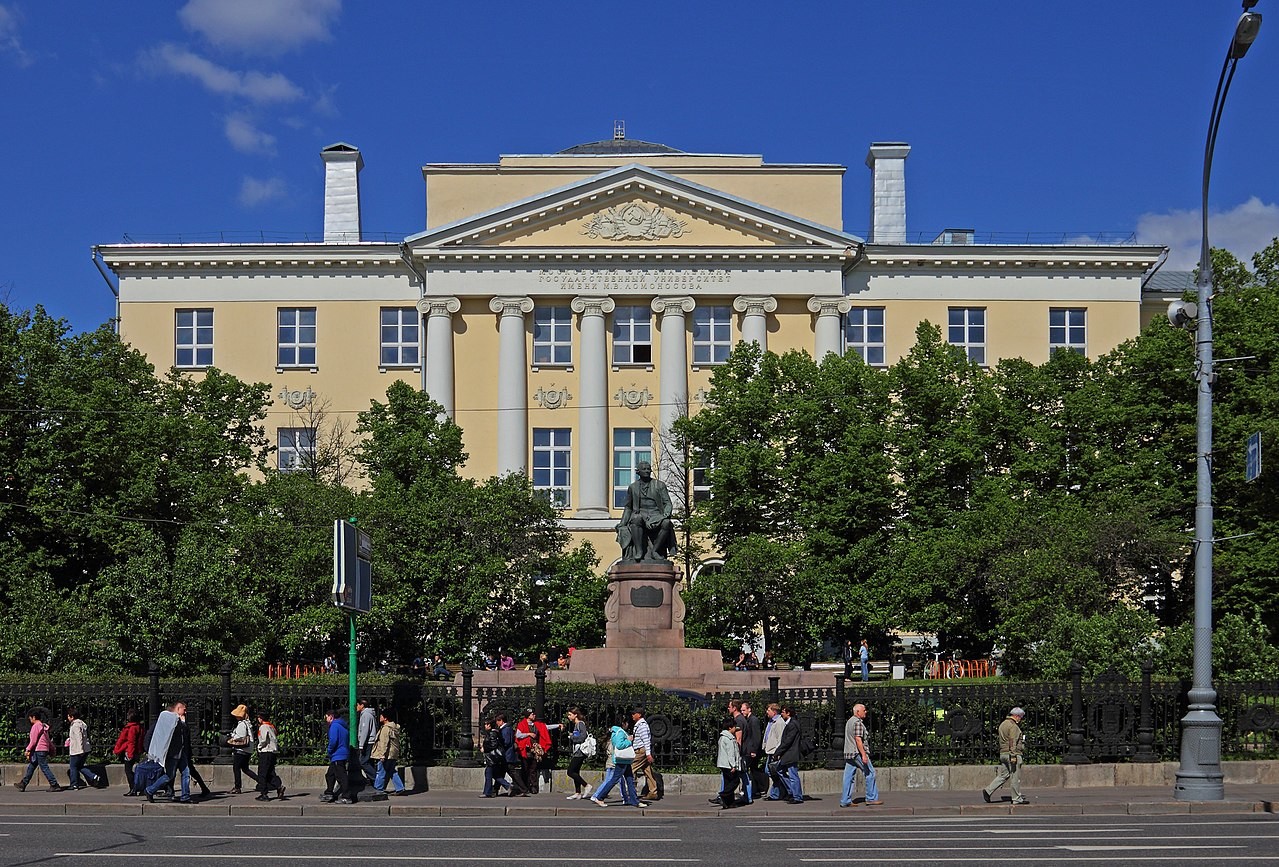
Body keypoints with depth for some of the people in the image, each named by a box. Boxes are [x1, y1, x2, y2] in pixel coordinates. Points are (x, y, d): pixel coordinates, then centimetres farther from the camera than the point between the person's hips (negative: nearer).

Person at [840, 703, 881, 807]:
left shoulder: (849, 721, 19)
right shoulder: (858, 722, -12)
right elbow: (858, 739, -20)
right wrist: (864, 755, -21)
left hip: (848, 753, 9)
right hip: (857, 753, -9)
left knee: (848, 777, 5)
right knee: (870, 774, 1)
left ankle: (845, 801, 2)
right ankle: (871, 798, 3)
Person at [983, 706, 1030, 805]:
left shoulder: (1003, 724, 18)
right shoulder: (1013, 726, -12)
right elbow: (1013, 742, -20)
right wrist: (1013, 756, -23)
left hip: (1003, 753, 9)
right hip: (1012, 753, -9)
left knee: (1003, 775, 11)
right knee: (1015, 777, -2)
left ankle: (988, 791, 2)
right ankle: (1017, 798, 3)